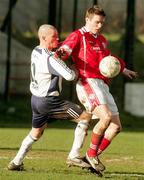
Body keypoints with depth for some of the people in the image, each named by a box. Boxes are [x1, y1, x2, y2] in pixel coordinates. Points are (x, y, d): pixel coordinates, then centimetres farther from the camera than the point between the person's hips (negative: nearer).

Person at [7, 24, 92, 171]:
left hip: (35, 99, 9)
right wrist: (75, 72, -5)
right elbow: (69, 76, -28)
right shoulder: (50, 59, -23)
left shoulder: (35, 52, 6)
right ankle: (74, 156, -4)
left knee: (36, 133, 27)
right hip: (49, 102, -9)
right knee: (85, 117, -3)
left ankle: (16, 162, 26)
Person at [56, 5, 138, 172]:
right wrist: (60, 53, -38)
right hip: (88, 82, -9)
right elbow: (65, 48, -14)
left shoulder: (102, 40, 27)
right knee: (106, 116, -27)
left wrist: (123, 69, 57)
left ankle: (93, 157, 9)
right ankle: (91, 153, -11)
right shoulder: (78, 36, 2)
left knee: (116, 126, 3)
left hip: (103, 85, 9)